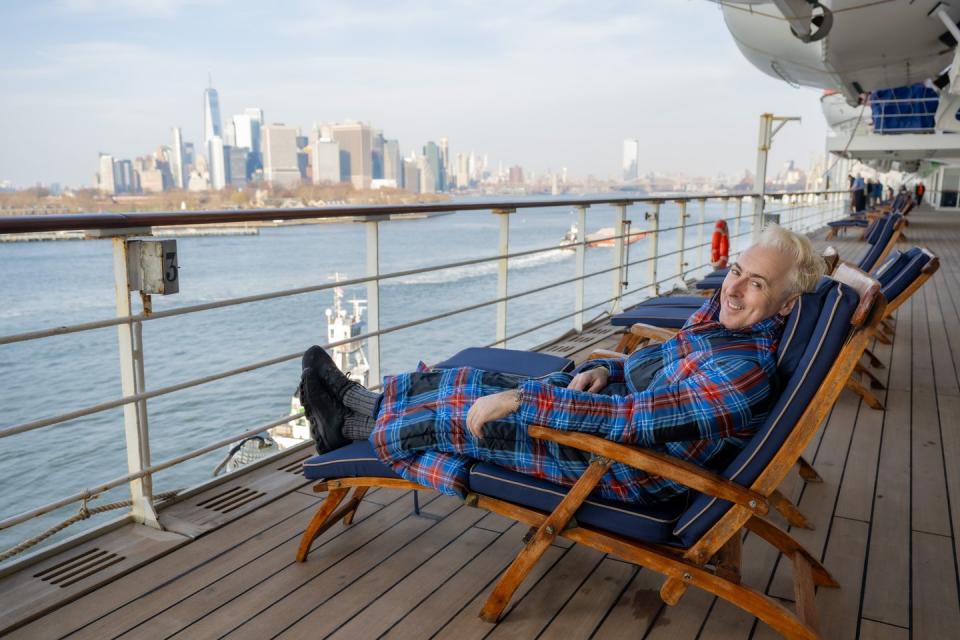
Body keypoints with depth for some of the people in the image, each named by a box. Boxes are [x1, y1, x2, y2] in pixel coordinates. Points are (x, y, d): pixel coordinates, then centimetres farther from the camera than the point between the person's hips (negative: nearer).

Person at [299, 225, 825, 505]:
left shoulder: (746, 371, -27)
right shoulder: (721, 316, 3)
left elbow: (635, 417, -32)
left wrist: (519, 401, -31)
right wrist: (602, 371, -4)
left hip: (627, 467, -8)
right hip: (614, 405, 8)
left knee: (462, 412, -8)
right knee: (478, 387, 4)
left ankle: (356, 420, 17)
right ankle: (358, 404, 20)